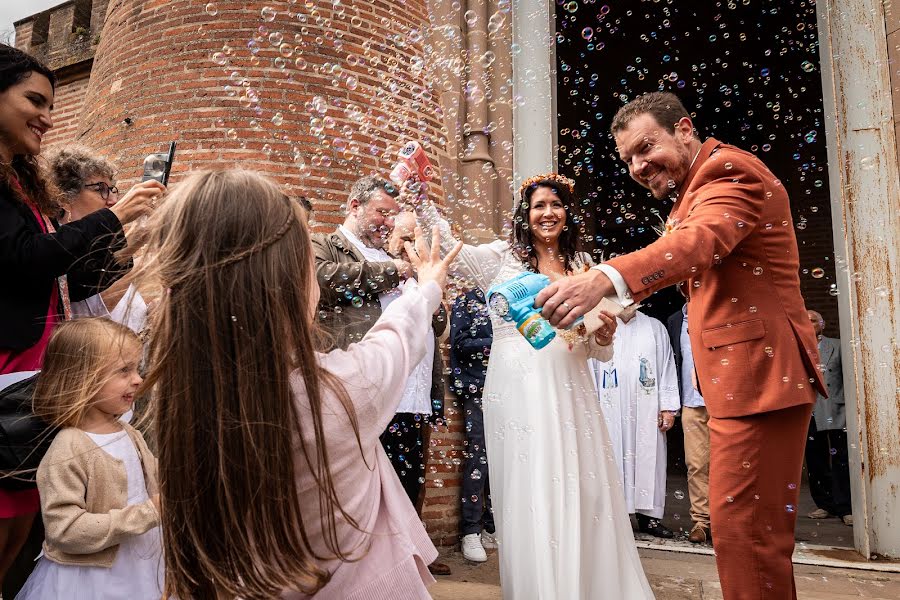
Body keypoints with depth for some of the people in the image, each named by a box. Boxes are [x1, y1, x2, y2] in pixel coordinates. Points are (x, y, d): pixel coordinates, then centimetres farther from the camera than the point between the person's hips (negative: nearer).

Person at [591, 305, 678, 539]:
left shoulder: (655, 328, 13)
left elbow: (667, 368, 9)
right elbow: (590, 369, 6)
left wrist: (668, 408, 1)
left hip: (647, 411, 2)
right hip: (611, 410, -1)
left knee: (648, 459, 2)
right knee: (614, 458, -1)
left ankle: (648, 515, 11)